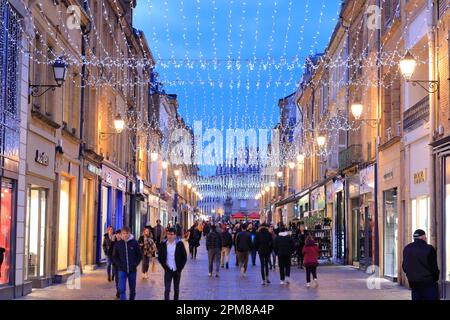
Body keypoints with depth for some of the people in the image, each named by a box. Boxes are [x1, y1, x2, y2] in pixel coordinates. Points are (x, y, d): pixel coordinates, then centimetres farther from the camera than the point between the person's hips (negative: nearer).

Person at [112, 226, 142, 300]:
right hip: (122, 270, -1)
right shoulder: (118, 244, -1)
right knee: (122, 289, -13)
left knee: (132, 289, 11)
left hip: (132, 270, 1)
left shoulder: (135, 243, -4)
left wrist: (135, 264, -4)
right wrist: (119, 264, -4)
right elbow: (115, 256, 9)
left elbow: (139, 255, 5)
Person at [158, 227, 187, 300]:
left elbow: (184, 257, -1)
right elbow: (160, 257, 7)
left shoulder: (179, 244, -5)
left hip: (177, 270, 0)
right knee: (167, 289, -7)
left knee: (176, 289, 12)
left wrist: (180, 268, -7)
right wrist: (165, 266, -3)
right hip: (168, 270, 0)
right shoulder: (163, 244, -1)